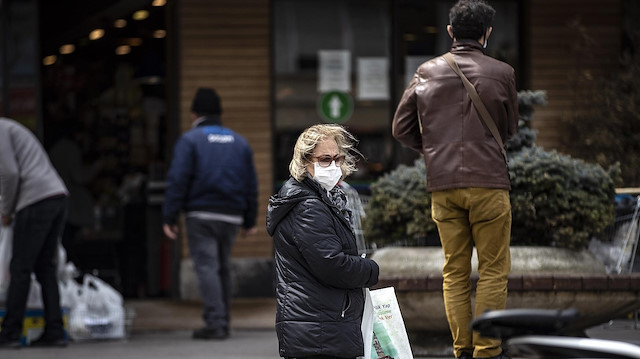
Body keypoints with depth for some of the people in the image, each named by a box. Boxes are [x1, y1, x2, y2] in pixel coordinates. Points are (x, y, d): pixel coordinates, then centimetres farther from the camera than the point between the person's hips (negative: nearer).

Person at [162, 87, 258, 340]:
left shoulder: (190, 140, -2)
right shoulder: (239, 142, 14)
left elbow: (178, 180, -10)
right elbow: (251, 184, 15)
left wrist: (169, 217, -10)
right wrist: (249, 220, 19)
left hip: (201, 215, -5)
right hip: (231, 215, 5)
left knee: (206, 267, -8)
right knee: (223, 267, 15)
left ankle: (215, 322, -18)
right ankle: (222, 322, 17)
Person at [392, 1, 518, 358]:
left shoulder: (427, 72, 6)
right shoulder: (501, 73, -2)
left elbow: (401, 128, 9)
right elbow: (510, 128, 10)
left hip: (443, 185, 3)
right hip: (488, 181, -3)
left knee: (455, 271, 10)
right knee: (493, 271, 3)